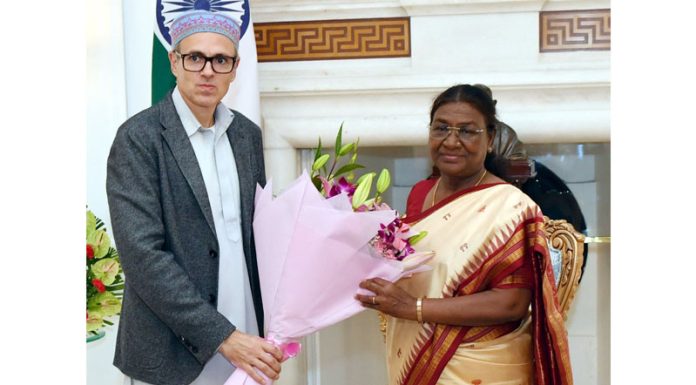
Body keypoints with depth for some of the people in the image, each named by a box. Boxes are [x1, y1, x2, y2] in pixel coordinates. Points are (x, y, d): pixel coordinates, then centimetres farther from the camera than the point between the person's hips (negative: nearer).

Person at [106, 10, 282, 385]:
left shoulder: (248, 133, 6)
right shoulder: (139, 137, -11)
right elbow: (142, 255, -17)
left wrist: (271, 326, 0)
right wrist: (222, 336, -20)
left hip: (246, 341, 5)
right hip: (174, 354, -5)